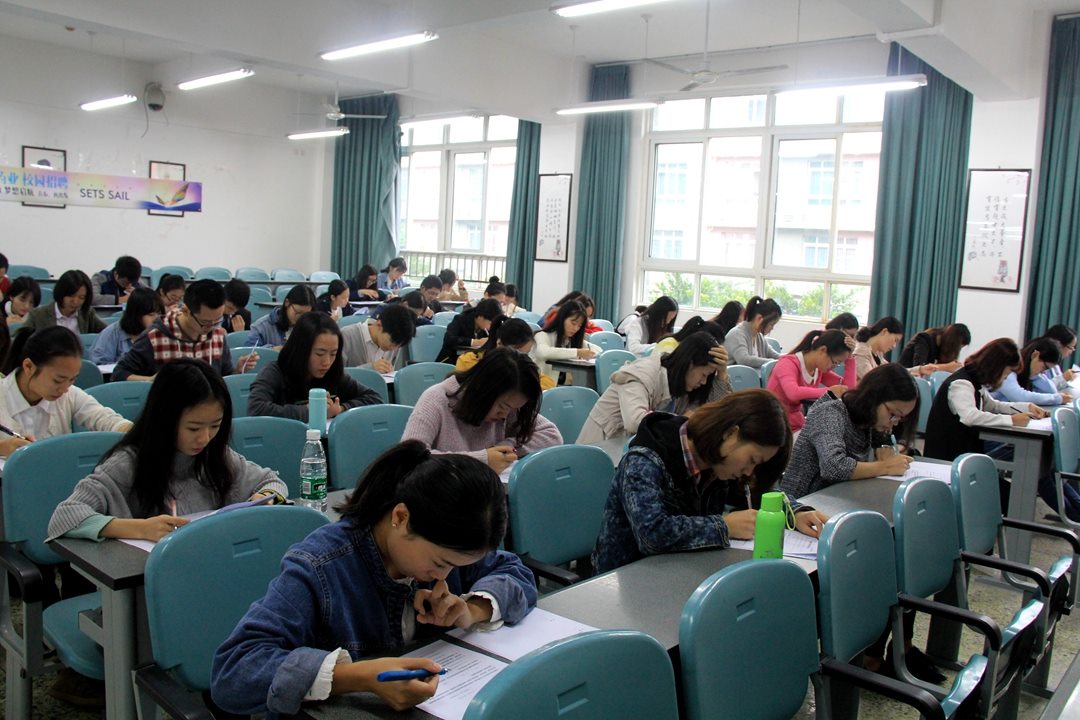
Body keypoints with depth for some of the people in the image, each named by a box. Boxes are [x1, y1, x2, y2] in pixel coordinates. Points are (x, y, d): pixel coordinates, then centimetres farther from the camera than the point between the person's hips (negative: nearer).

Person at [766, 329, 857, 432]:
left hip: (797, 426, 8)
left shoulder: (819, 369, 6)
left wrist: (849, 357, -3)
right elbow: (793, 393, -36)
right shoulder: (788, 363, -17)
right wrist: (828, 391, -26)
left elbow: (848, 387, 4)